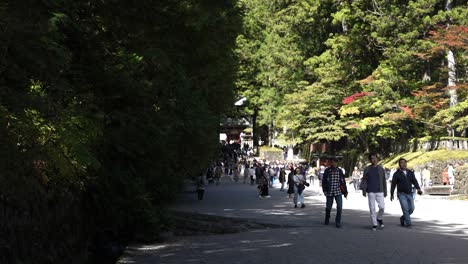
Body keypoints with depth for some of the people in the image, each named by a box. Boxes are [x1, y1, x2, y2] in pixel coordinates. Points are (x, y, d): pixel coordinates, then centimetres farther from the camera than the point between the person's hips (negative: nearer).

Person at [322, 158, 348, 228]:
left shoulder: (340, 171, 5)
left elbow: (343, 182, 10)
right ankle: (327, 220, 33)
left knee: (340, 207, -11)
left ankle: (338, 222, -2)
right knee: (328, 207, 8)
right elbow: (324, 181, -1)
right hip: (329, 192, -1)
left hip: (338, 192, 1)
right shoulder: (327, 171, -1)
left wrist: (345, 191, 9)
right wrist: (324, 190, -11)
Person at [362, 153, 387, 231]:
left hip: (380, 191, 1)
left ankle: (379, 219, 18)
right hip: (371, 192, -1)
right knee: (372, 208, -1)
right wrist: (364, 190, -6)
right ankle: (374, 224, 8)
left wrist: (385, 191, 10)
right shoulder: (367, 169, 2)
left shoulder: (381, 169, 7)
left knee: (382, 207, -9)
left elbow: (384, 181, 11)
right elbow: (364, 180, 3)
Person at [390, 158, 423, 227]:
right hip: (401, 194, -4)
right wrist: (391, 194, 1)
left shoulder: (410, 173, 8)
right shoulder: (397, 174, -3)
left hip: (409, 194, 4)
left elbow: (414, 181, 1)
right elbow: (393, 184, 0)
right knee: (405, 208, -13)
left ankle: (402, 219, 25)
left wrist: (418, 189, -16)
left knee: (411, 209, 3)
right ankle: (408, 223, -9)